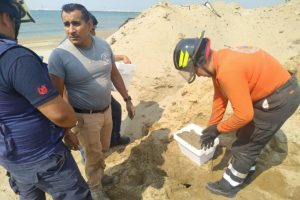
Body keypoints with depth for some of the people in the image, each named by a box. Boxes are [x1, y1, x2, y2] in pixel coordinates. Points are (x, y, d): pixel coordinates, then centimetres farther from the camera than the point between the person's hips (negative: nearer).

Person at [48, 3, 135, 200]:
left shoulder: (103, 45, -6)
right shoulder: (59, 55, -21)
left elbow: (114, 73, 6)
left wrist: (127, 99, 8)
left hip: (106, 110, 5)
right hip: (84, 117, -4)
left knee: (103, 149, 24)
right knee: (94, 156, 14)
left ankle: (97, 170, 56)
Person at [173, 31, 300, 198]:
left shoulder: (227, 71, -34)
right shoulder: (219, 61, -3)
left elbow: (244, 115, -31)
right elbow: (220, 97, 5)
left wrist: (217, 129, -15)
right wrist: (211, 127, 7)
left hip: (280, 98, -9)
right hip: (271, 90, 9)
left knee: (246, 143, 2)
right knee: (245, 134, 22)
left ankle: (229, 185, 23)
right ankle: (245, 170, 45)